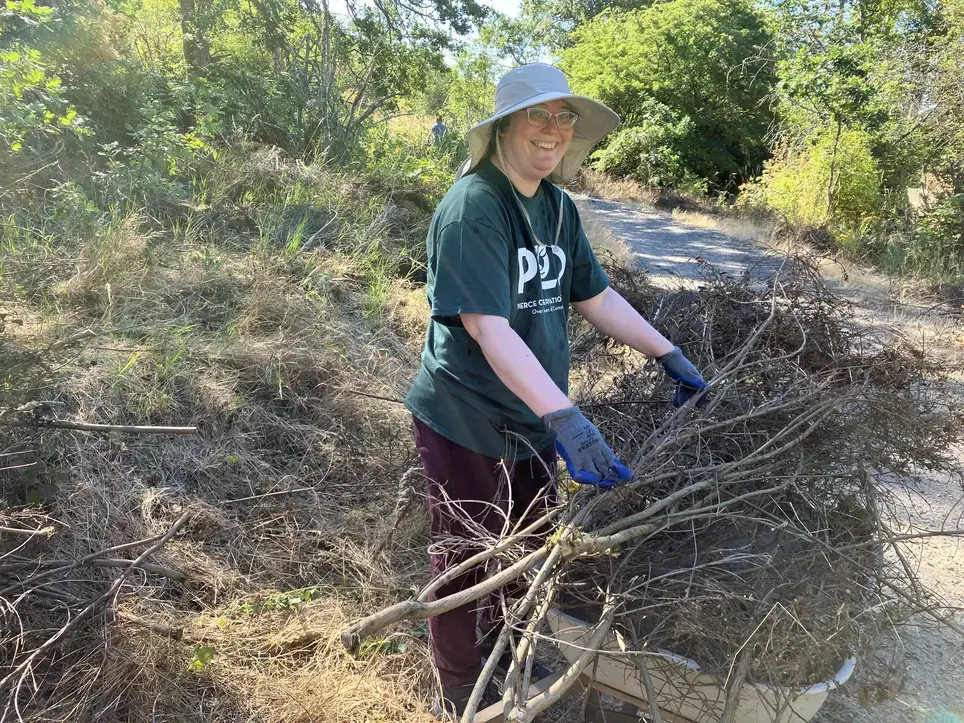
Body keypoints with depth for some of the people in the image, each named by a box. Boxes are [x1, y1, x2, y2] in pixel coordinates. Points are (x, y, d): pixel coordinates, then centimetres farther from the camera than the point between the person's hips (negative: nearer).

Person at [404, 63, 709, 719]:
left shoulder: (557, 207, 4)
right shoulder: (473, 204, -22)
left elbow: (596, 297, 10)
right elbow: (487, 326, -32)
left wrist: (670, 355, 7)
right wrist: (565, 417, -40)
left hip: (532, 420, 8)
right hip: (467, 425, -8)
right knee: (468, 568, 10)